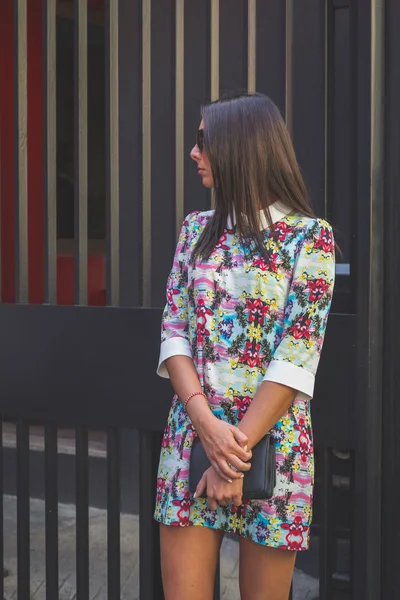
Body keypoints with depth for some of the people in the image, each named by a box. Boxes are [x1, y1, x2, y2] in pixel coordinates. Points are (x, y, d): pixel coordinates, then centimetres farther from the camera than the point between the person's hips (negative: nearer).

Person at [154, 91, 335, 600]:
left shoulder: (310, 237, -5)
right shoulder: (197, 229, 9)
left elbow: (298, 356, -12)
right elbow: (174, 333, 2)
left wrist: (239, 450, -16)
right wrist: (207, 422, -13)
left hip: (272, 439, -3)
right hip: (193, 433, 3)